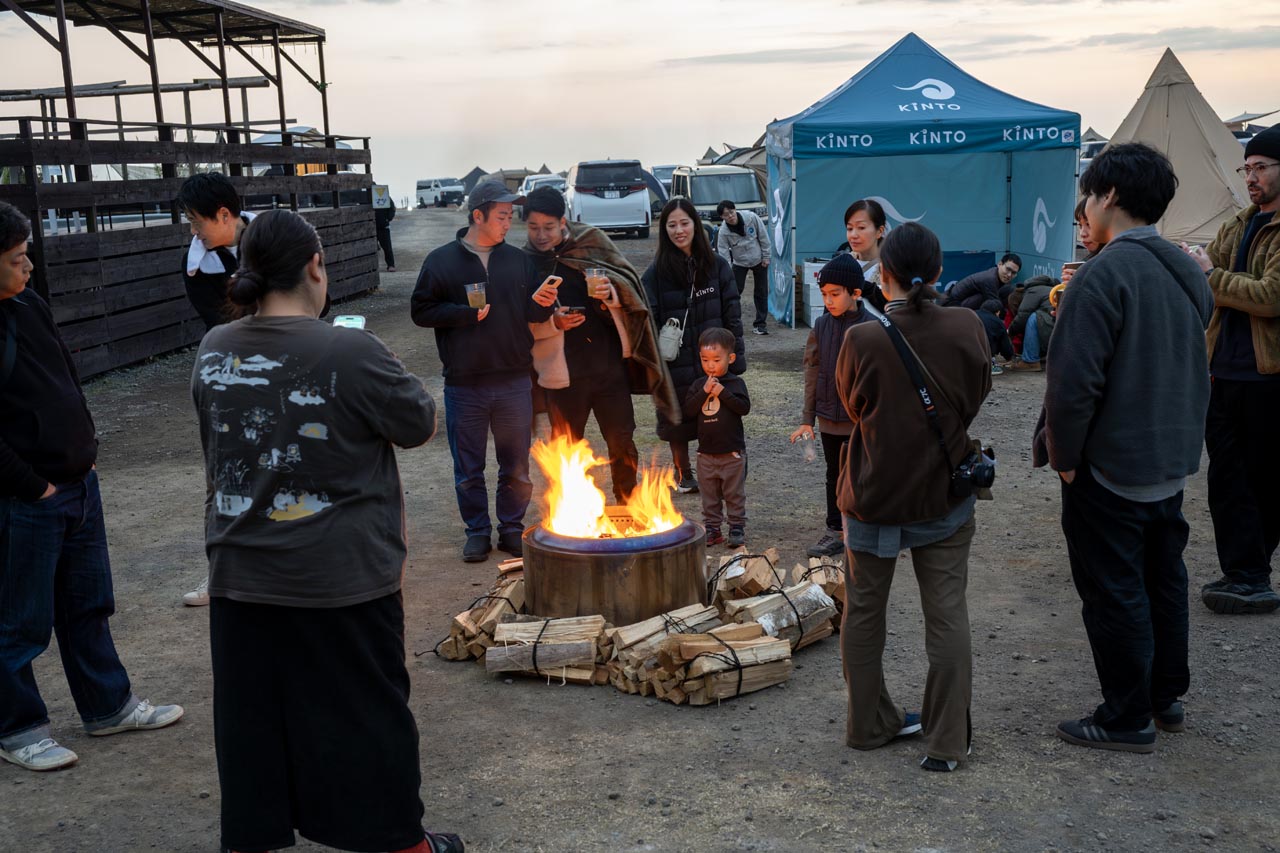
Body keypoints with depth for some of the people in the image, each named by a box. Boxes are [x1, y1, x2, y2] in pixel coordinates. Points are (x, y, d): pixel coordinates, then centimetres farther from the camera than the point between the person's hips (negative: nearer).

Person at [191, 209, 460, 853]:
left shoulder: (213, 352, -1)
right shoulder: (352, 354, -19)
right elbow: (422, 426, -6)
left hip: (240, 578, 5)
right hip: (342, 581, -4)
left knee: (251, 717, 16)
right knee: (369, 715, 12)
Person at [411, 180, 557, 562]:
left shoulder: (517, 259, 7)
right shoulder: (442, 261, -1)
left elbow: (533, 315, 9)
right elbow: (421, 311, -2)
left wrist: (541, 303, -13)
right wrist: (465, 314, -13)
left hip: (514, 382, 2)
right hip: (464, 384, -2)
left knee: (516, 466, 10)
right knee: (469, 467, 8)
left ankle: (512, 528, 24)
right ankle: (478, 531, 23)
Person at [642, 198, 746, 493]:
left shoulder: (717, 266, 1)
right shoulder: (656, 272, -5)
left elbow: (732, 315, 2)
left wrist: (736, 359, -2)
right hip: (676, 366, -1)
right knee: (678, 424, 12)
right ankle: (684, 475, 31)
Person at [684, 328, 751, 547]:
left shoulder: (735, 383, -4)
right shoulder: (698, 385, 5)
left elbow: (744, 407, -16)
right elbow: (688, 410, -5)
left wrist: (723, 392, -21)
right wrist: (704, 392, -16)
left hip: (732, 451, -3)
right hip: (706, 452, 3)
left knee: (734, 494, 6)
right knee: (709, 495, 11)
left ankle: (737, 528, 15)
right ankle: (712, 528, 20)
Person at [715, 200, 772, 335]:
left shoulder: (751, 218, -22)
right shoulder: (723, 231, -22)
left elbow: (763, 236, -10)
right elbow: (724, 254, -18)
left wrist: (766, 256, -6)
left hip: (759, 260, 1)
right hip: (739, 263, -1)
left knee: (761, 293, 4)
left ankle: (760, 324, 13)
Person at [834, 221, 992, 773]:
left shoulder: (863, 340, -20)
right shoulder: (966, 329, -12)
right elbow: (977, 397, 4)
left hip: (873, 499, -1)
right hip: (945, 499, 2)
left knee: (864, 613, 16)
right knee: (947, 615, 9)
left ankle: (869, 724, 28)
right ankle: (947, 742, 14)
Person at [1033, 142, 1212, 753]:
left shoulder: (1103, 275, -21)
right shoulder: (1187, 272, 7)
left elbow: (1074, 381, -23)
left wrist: (1062, 456, -13)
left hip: (1109, 468, -8)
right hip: (1172, 462, 8)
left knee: (1113, 592, 3)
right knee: (1163, 578, 19)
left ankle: (1128, 720, 14)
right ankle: (1167, 696, 33)